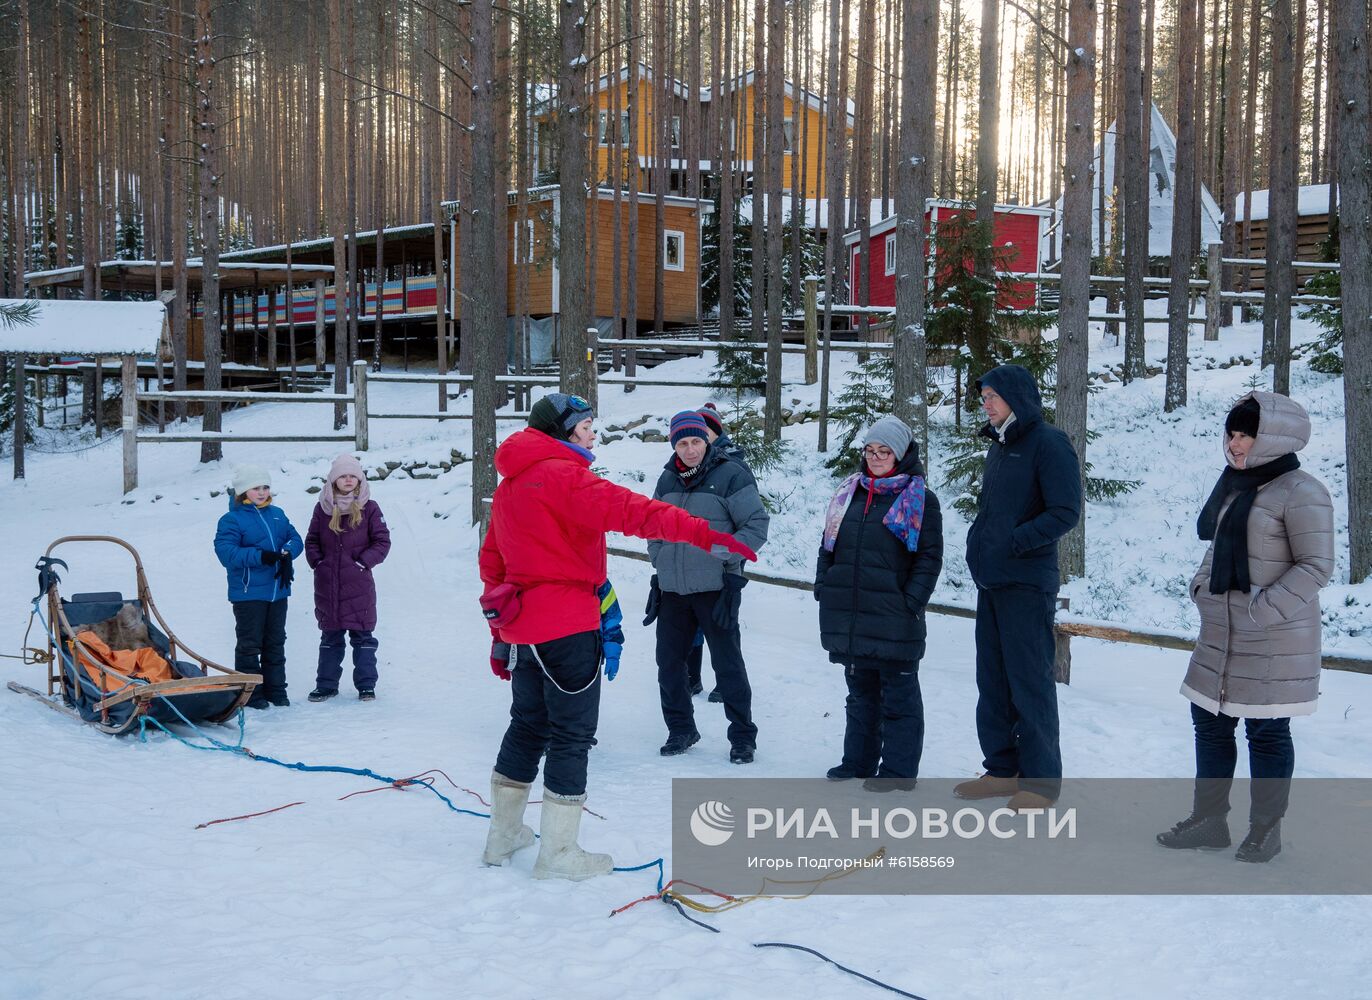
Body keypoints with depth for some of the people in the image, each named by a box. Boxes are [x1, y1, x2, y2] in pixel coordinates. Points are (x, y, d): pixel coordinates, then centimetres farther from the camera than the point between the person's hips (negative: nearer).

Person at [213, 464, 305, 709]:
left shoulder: (277, 515, 12)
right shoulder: (231, 520, -8)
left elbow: (296, 539, 9)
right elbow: (226, 552, -18)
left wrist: (287, 553, -14)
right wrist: (260, 556, -26)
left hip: (278, 592, 6)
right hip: (248, 594, -6)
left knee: (275, 643, 13)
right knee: (249, 644, 0)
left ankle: (276, 690, 23)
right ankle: (250, 693, 8)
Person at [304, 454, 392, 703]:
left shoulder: (369, 508, -1)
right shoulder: (323, 508, 6)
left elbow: (382, 541, 0)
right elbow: (311, 540, 14)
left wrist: (364, 561, -8)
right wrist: (317, 562, 1)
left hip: (358, 583, -2)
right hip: (327, 585, 2)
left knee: (363, 636, 2)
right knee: (330, 637, 11)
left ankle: (366, 686, 10)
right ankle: (326, 685, 19)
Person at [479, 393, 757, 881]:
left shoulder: (510, 486, 15)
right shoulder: (563, 476, -13)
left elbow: (492, 562, 19)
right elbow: (629, 510, -29)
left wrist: (500, 632, 25)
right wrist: (704, 534, -38)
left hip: (522, 625, 9)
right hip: (567, 625, -9)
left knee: (527, 726, 19)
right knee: (571, 735, 0)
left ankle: (503, 836, 29)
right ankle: (557, 854, 6)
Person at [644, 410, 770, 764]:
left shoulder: (731, 475, -7)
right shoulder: (667, 480, 10)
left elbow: (757, 523, -7)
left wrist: (728, 556, -14)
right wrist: (660, 561, 11)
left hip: (715, 587, -5)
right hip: (671, 589, 5)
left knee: (727, 663, 0)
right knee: (669, 661, 10)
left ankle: (742, 736, 11)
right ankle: (681, 729, 26)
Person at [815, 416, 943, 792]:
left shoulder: (920, 499, -2)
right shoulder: (850, 492, 14)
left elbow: (929, 557, -6)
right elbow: (828, 545, 17)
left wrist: (912, 602, -14)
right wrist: (823, 587, 8)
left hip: (892, 617, -6)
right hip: (848, 613, 6)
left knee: (898, 694, 3)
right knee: (860, 691, 16)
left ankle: (898, 769, 9)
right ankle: (859, 760, 26)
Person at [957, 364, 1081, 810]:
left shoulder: (1048, 443, -10)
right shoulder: (1000, 447, 16)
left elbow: (1065, 512, -17)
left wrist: (1012, 543, -22)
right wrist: (980, 546, 8)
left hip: (1026, 583, -9)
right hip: (991, 581, 9)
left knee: (1029, 681, -3)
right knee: (993, 680, 12)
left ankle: (1041, 778, 6)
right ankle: (1003, 769, 22)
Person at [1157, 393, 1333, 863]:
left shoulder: (1300, 492, -14)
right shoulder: (1235, 482, 11)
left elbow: (1316, 566, -18)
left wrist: (1262, 609, -22)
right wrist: (1202, 586, 8)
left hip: (1274, 636, -8)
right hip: (1222, 629, 9)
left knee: (1266, 730, 2)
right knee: (1210, 722, 13)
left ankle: (1265, 831, 16)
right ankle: (1209, 820, 24)